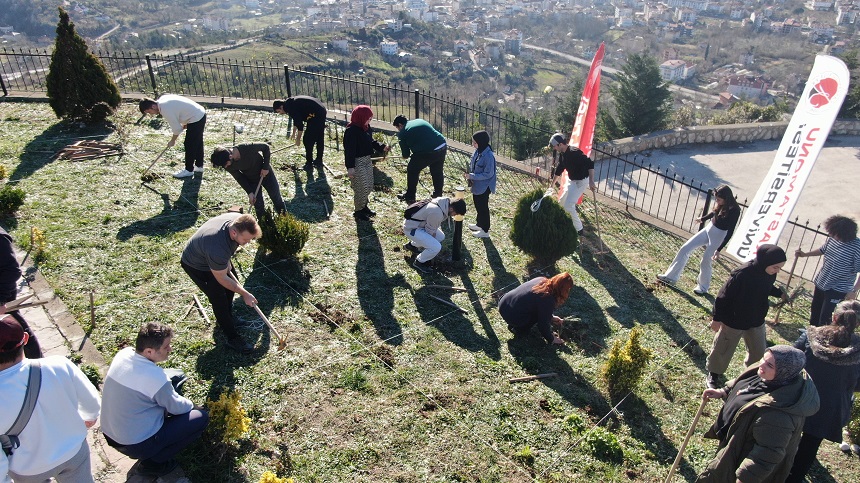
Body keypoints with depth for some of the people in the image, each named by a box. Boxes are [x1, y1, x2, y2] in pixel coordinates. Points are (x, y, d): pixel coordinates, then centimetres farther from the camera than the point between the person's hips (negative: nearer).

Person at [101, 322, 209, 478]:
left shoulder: (123, 354, -9)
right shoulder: (156, 378, -29)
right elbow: (178, 407, -10)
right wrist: (190, 405, 11)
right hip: (136, 445, -7)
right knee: (201, 417, 0)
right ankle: (153, 461, 4)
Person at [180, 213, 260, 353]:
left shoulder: (239, 221, -26)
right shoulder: (218, 249, -46)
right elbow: (221, 279, -28)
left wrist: (227, 262, -3)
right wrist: (245, 294, -20)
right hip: (196, 265, -8)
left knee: (232, 280, 17)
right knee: (219, 298, -8)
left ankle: (224, 319, 38)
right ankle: (232, 338, 6)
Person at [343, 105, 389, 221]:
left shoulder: (366, 127, 5)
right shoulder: (351, 131, -22)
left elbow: (371, 141, 17)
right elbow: (349, 150, -22)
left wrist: (382, 147, 2)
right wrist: (350, 167, -25)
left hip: (367, 160, 9)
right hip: (357, 162, -9)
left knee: (369, 186, 18)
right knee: (361, 188, -3)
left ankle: (364, 206, 37)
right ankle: (358, 211, 14)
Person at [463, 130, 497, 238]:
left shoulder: (488, 156, -28)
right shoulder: (478, 151, -1)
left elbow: (488, 174, -25)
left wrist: (472, 176, -25)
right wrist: (468, 173, -5)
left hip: (484, 187, -9)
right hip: (477, 185, 9)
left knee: (483, 207, 5)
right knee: (477, 204, 23)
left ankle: (485, 231, 19)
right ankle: (479, 224, 43)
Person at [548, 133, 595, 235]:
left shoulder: (574, 152, -28)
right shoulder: (562, 154, 1)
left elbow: (590, 164, -36)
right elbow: (559, 169, 16)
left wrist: (591, 181, -45)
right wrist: (553, 183, 25)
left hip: (581, 181, -9)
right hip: (571, 180, 10)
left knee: (568, 206, -13)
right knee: (563, 202, 20)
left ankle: (578, 229, 2)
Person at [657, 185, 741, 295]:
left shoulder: (734, 210, -25)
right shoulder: (721, 204, -8)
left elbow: (730, 232, -21)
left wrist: (719, 250, -22)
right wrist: (703, 218, 34)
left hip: (719, 235, -7)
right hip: (709, 228, 7)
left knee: (706, 261, 0)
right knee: (685, 248, 3)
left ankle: (703, 287, 25)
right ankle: (671, 277, 10)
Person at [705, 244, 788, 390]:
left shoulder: (770, 274, -12)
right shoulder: (742, 274, -34)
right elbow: (723, 297, -23)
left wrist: (780, 293, -1)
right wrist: (717, 319, -16)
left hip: (756, 322, 6)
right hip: (734, 322, -6)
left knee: (759, 352, 21)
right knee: (722, 350, 14)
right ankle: (714, 373, 38)